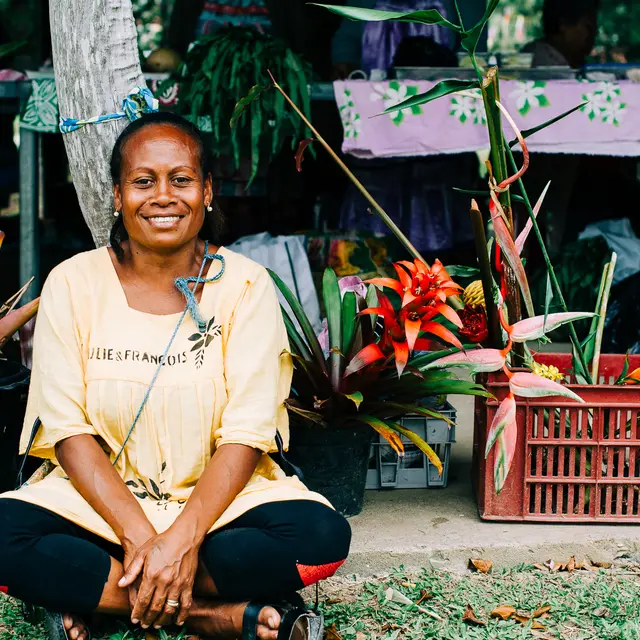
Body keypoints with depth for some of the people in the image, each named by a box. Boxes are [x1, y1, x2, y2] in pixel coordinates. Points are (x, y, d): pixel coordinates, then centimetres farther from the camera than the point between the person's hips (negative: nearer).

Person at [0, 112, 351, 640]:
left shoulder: (245, 285, -3)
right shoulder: (73, 284, -1)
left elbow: (247, 434, -10)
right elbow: (68, 429, -7)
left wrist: (183, 537, -24)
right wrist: (138, 534, -20)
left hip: (218, 499, 0)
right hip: (98, 499, 1)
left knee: (322, 537, -29)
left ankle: (96, 597, -19)